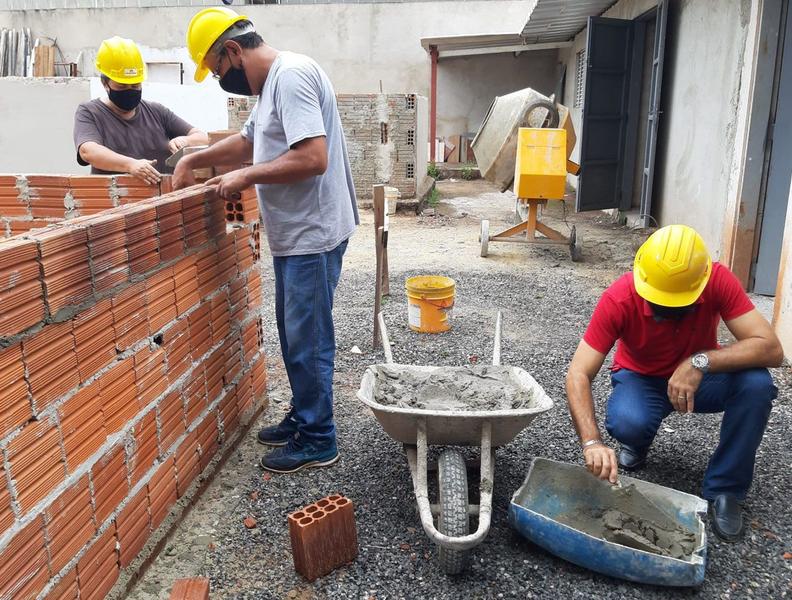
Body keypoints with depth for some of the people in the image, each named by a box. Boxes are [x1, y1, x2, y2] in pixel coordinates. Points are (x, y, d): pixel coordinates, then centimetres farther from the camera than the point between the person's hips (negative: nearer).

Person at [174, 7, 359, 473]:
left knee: (308, 341, -1)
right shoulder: (272, 84, 16)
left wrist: (246, 177, -16)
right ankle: (302, 418, 33)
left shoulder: (291, 76, -16)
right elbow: (248, 142, 31)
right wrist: (193, 160, 23)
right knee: (295, 334, 18)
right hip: (294, 235, 10)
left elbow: (313, 157, -27)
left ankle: (317, 442, 13)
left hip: (313, 236, -10)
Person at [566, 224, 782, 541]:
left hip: (700, 376, 2)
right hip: (641, 378, -1)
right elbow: (578, 375, -32)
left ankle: (723, 489, -8)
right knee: (627, 423, -35)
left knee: (756, 383, -29)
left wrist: (701, 362, -43)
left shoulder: (719, 281, -26)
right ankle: (637, 445, 6)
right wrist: (592, 442, -46)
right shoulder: (619, 299, -30)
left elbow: (771, 349, -29)